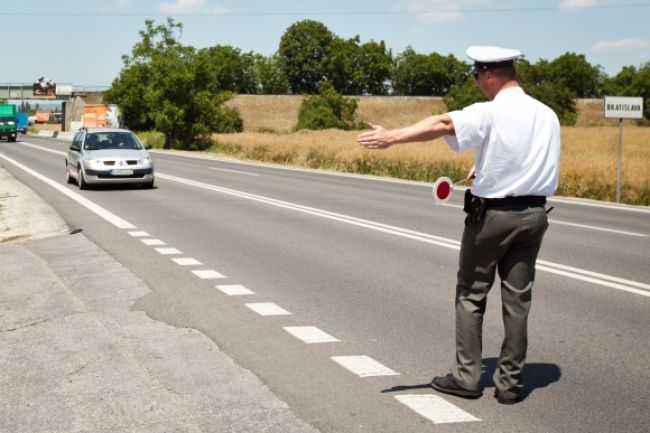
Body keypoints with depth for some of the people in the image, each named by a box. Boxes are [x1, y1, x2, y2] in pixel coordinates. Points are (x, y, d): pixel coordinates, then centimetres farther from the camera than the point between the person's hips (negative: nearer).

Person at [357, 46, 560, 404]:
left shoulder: (489, 113, -14)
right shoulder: (547, 115, 5)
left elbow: (441, 125, -26)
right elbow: (543, 164, 12)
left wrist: (392, 136, -31)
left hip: (491, 213, -5)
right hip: (534, 213, 5)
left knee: (470, 295, 8)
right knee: (517, 299, 8)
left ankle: (466, 377, 12)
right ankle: (510, 383, 13)